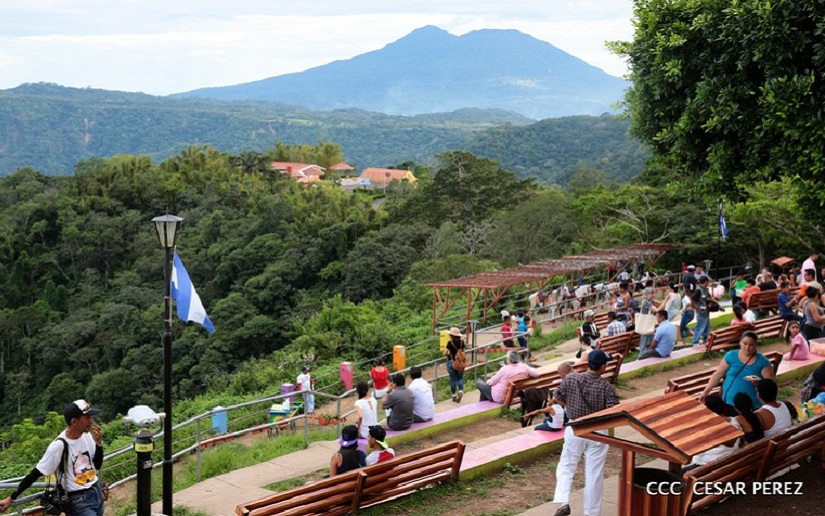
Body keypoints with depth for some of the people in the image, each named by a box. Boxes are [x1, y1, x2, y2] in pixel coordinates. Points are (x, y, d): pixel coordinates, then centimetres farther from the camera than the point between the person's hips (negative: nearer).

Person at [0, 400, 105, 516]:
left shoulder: (87, 435, -3)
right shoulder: (59, 446, -21)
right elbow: (35, 473, -15)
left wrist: (99, 443, -8)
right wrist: (11, 498, -14)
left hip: (97, 493, 6)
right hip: (79, 501, -6)